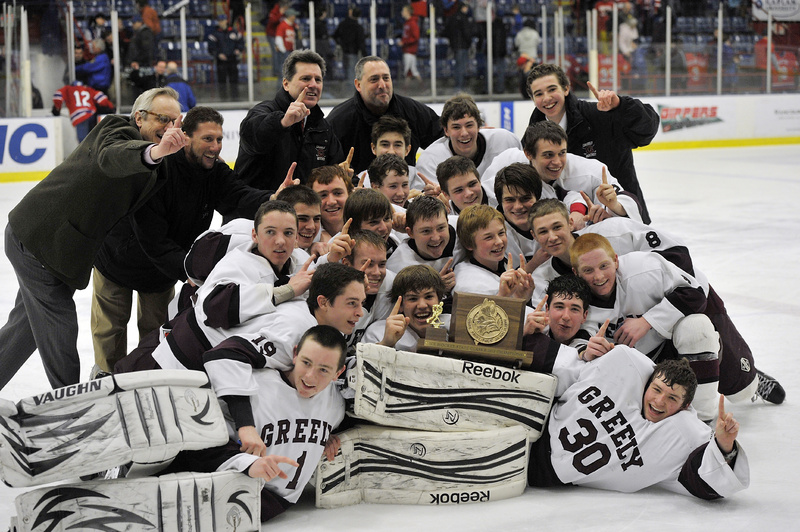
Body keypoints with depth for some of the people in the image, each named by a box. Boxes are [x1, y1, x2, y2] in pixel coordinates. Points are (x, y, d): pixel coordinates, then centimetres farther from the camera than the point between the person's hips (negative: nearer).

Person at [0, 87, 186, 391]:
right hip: (38, 240, -10)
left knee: (28, 323, 21)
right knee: (59, 325, -1)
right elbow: (112, 156, -43)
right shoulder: (120, 131, -17)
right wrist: (154, 151, -64)